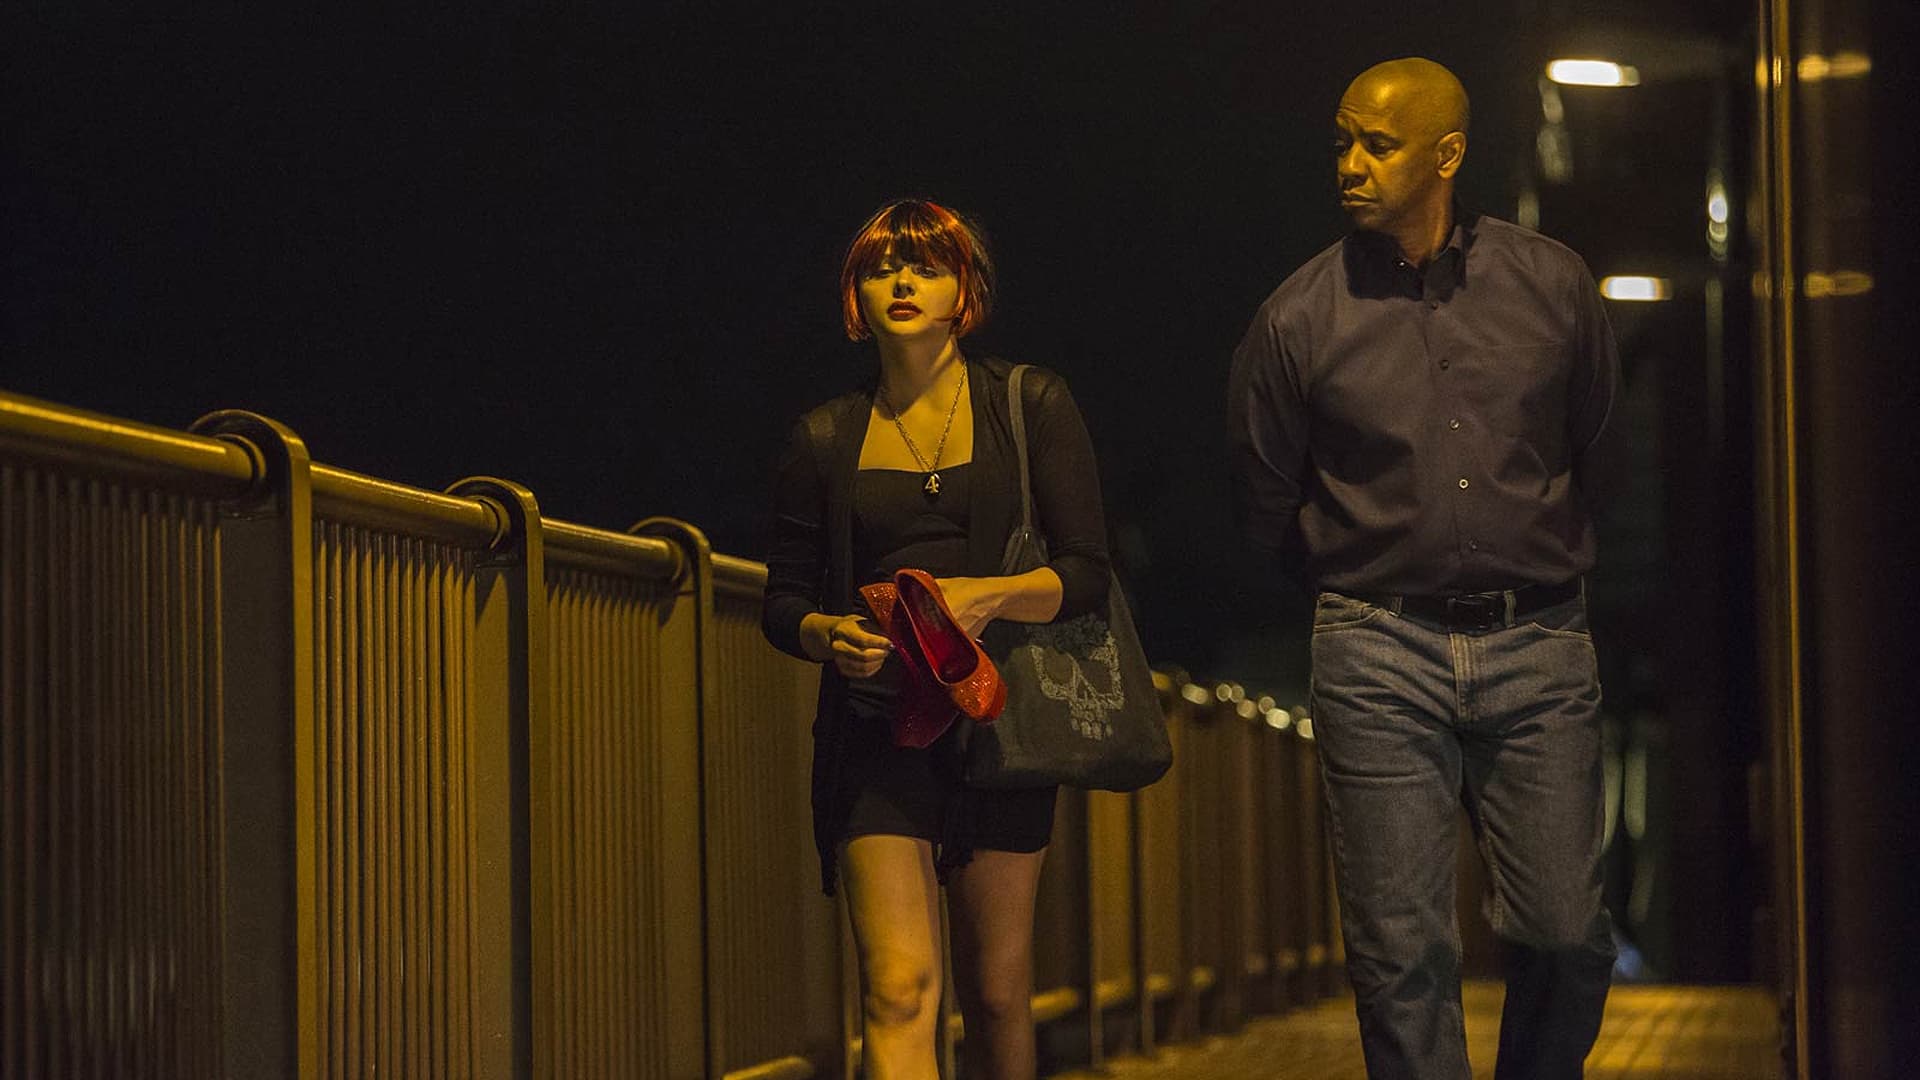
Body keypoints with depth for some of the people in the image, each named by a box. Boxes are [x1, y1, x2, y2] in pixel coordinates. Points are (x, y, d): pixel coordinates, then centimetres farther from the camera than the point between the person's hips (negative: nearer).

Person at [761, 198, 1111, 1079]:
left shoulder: (1030, 406, 6)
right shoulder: (826, 440, 10)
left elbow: (1088, 572, -1)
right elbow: (782, 599, 13)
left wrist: (988, 596, -20)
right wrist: (826, 634, -11)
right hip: (875, 729, 0)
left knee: (998, 994, 5)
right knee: (899, 987, -15)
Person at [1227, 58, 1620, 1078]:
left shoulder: (1552, 285, 3)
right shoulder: (1299, 319, -1)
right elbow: (1264, 503, 13)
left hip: (1537, 648, 1)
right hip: (1379, 658, -1)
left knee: (1566, 938, -1)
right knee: (1402, 953, -2)